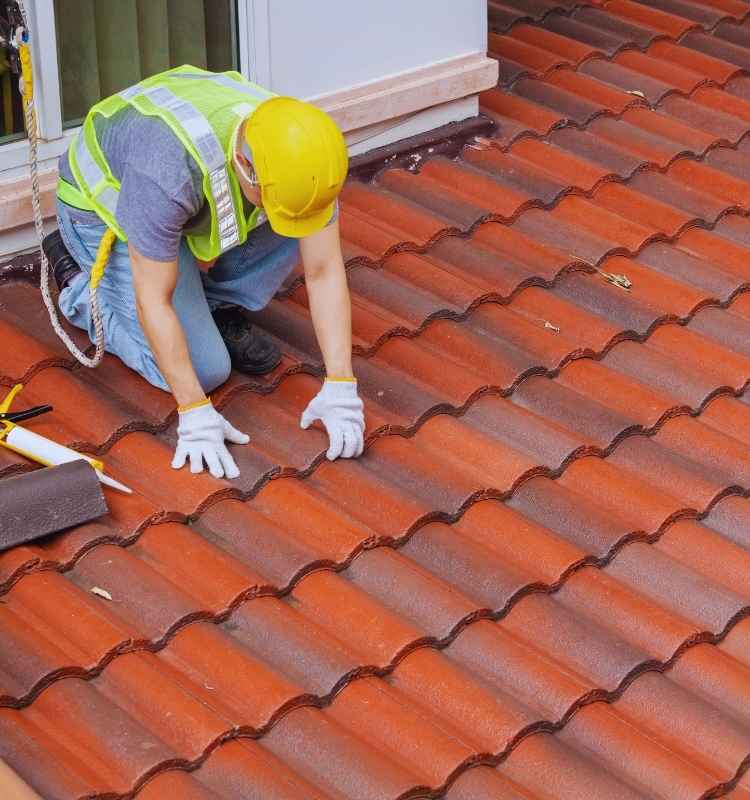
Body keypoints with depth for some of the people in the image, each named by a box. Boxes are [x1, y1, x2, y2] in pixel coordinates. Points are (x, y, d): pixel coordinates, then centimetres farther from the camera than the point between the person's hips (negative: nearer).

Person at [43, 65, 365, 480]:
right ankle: (80, 283, 8)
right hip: (107, 209, -5)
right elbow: (153, 300, -36)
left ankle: (218, 306, 3)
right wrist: (195, 413, -35)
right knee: (205, 369, -12)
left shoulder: (297, 150, -27)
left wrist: (340, 387, -26)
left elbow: (325, 271, -21)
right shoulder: (170, 169, -44)